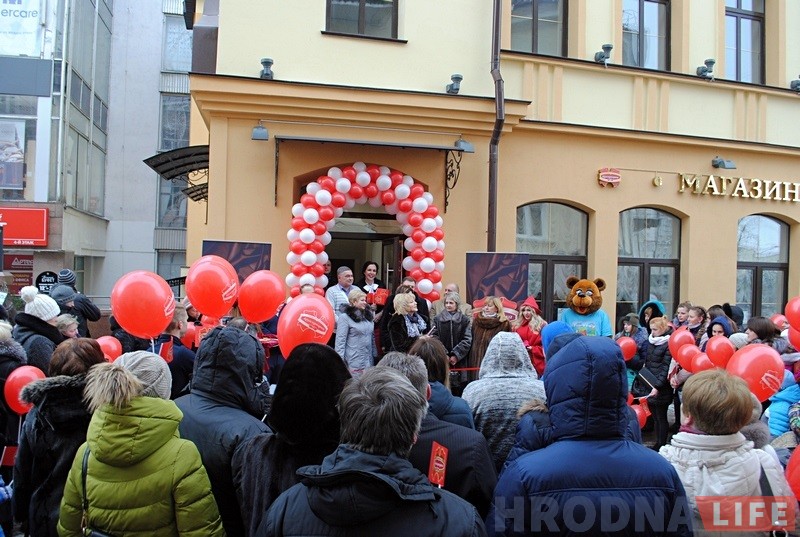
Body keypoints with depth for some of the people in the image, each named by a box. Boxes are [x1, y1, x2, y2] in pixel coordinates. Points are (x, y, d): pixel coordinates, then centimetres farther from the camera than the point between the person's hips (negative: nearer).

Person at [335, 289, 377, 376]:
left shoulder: (368, 315, 13)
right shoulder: (345, 317, -8)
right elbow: (340, 340, -11)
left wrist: (375, 354, 16)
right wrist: (340, 360, -15)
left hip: (369, 360, 6)